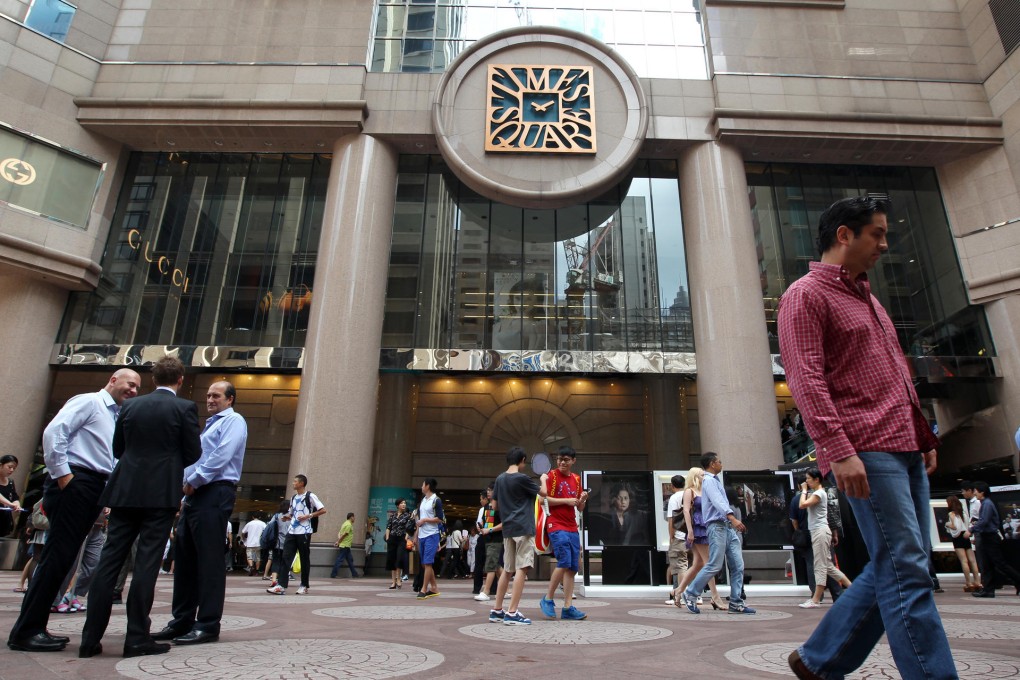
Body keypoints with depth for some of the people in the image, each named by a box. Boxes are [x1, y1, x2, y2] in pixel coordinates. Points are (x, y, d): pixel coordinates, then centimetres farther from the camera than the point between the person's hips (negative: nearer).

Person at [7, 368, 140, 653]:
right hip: (74, 482, -8)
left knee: (62, 557, 10)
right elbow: (53, 432, -14)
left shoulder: (118, 418, 22)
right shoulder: (88, 402, -2)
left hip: (95, 488, 8)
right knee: (57, 555, -8)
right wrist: (61, 473, -16)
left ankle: (33, 627, 16)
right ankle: (25, 631, -1)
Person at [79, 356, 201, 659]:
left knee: (109, 560, 8)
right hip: (161, 493, -4)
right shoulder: (185, 407, -5)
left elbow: (118, 449, 14)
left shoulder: (130, 406, 8)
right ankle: (137, 638, 3)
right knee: (146, 562, -1)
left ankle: (91, 638, 12)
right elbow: (193, 453, -3)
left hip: (125, 491, 4)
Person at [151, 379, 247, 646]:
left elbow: (221, 457, -14)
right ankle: (182, 621, 17)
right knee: (184, 559, 9)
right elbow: (195, 459, 23)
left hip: (215, 494, -9)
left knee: (210, 560, -7)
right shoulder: (209, 425, 26)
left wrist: (193, 480, -10)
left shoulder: (233, 421, -1)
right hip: (194, 496, 9)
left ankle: (208, 625, -3)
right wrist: (188, 486, 6)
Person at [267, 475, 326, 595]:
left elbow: (323, 510, -9)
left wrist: (308, 516, -17)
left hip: (304, 532, -6)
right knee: (286, 557, -5)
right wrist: (287, 517, 3)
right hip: (291, 531, 6)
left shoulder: (310, 496, -7)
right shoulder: (293, 497, 15)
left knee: (304, 558, 2)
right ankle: (281, 586, -8)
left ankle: (304, 586, 12)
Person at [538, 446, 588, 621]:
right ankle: (548, 599, 4)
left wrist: (583, 500, -5)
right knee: (564, 563, -14)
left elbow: (580, 508, 16)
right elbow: (543, 498, -13)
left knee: (573, 567, 2)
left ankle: (568, 608, 7)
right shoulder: (551, 475, -3)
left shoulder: (576, 479, 13)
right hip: (556, 526, -6)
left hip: (572, 528, 6)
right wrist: (566, 500, -16)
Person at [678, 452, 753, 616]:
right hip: (717, 526, -9)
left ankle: (735, 603, 7)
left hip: (728, 527, 9)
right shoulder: (709, 480, -9)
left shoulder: (715, 480, 21)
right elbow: (717, 502, -25)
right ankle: (689, 594, 3)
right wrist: (732, 518, -38)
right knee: (714, 565, -10)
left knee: (738, 565, 4)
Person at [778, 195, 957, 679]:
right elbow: (805, 379, -16)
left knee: (897, 568, 11)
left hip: (904, 448, 10)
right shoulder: (806, 295, -5)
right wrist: (839, 451, -22)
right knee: (906, 571, -8)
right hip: (865, 452, -9)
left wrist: (924, 436, 21)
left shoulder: (865, 297, 24)